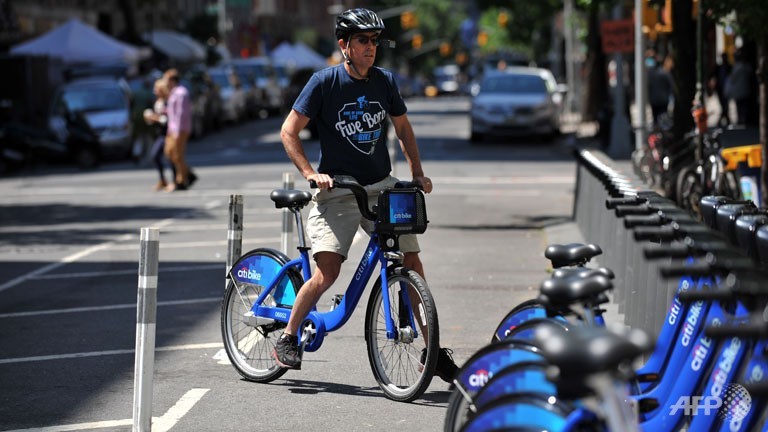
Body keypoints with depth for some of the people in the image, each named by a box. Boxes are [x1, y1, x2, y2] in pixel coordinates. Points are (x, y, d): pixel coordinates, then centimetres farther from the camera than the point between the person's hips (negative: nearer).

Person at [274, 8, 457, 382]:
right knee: (327, 273, -17)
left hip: (382, 187, 4)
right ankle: (287, 338, 4)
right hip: (337, 191, -4)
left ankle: (434, 352, 4)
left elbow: (403, 128, 19)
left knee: (412, 264, -4)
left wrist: (417, 173, 9)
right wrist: (311, 174, -17)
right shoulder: (324, 82, -8)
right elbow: (289, 132, -6)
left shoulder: (384, 81, 5)